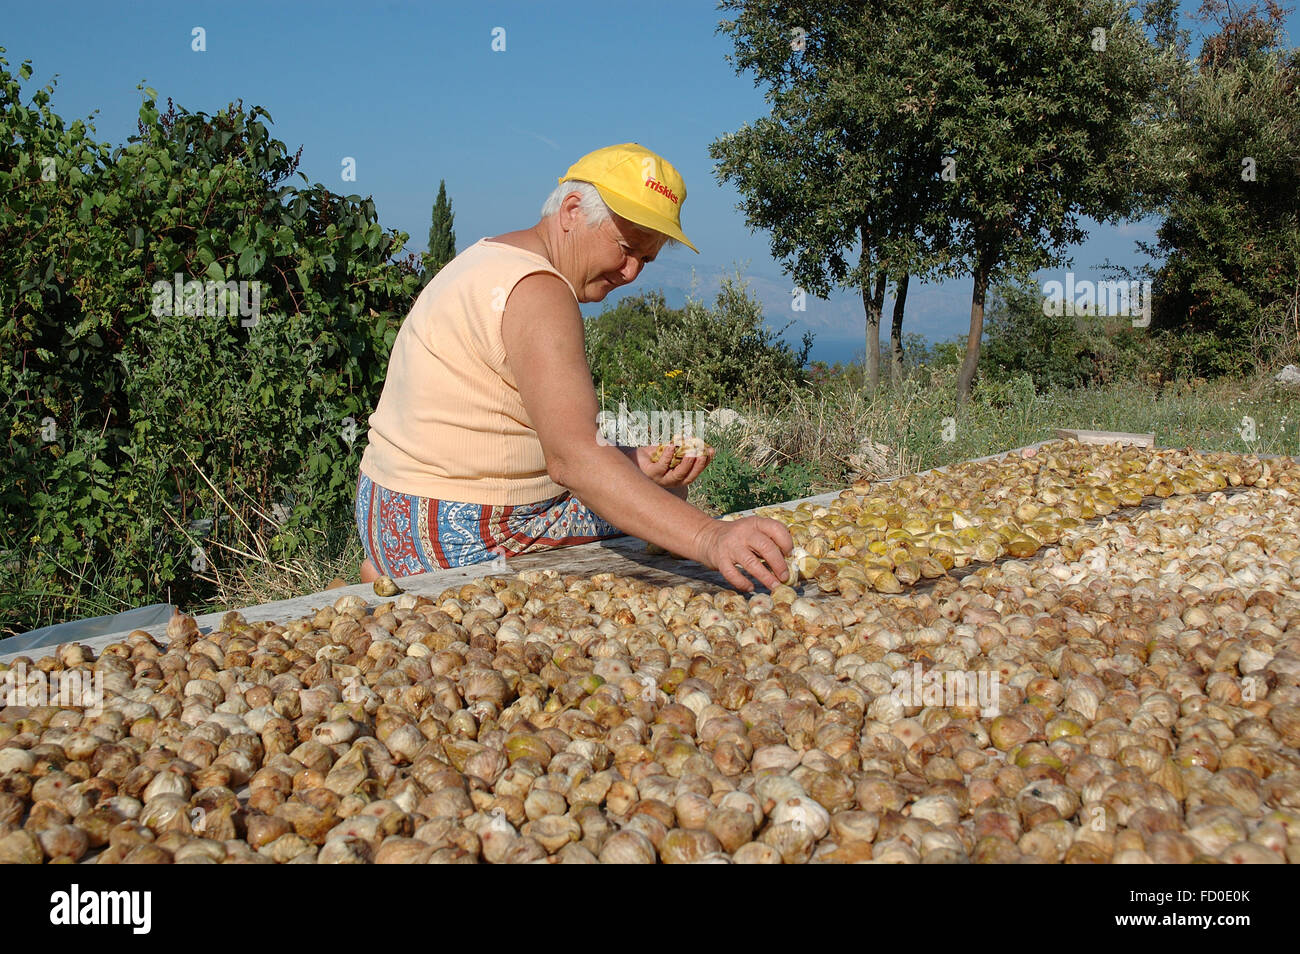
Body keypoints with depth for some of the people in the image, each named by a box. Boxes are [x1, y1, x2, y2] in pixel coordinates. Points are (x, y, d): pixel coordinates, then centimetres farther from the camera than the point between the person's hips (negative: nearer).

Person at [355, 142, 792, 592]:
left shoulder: (498, 257, 13)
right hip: (460, 537, -11)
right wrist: (708, 538, -46)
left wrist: (631, 461, -5)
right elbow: (572, 457, -37)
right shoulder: (536, 291, -22)